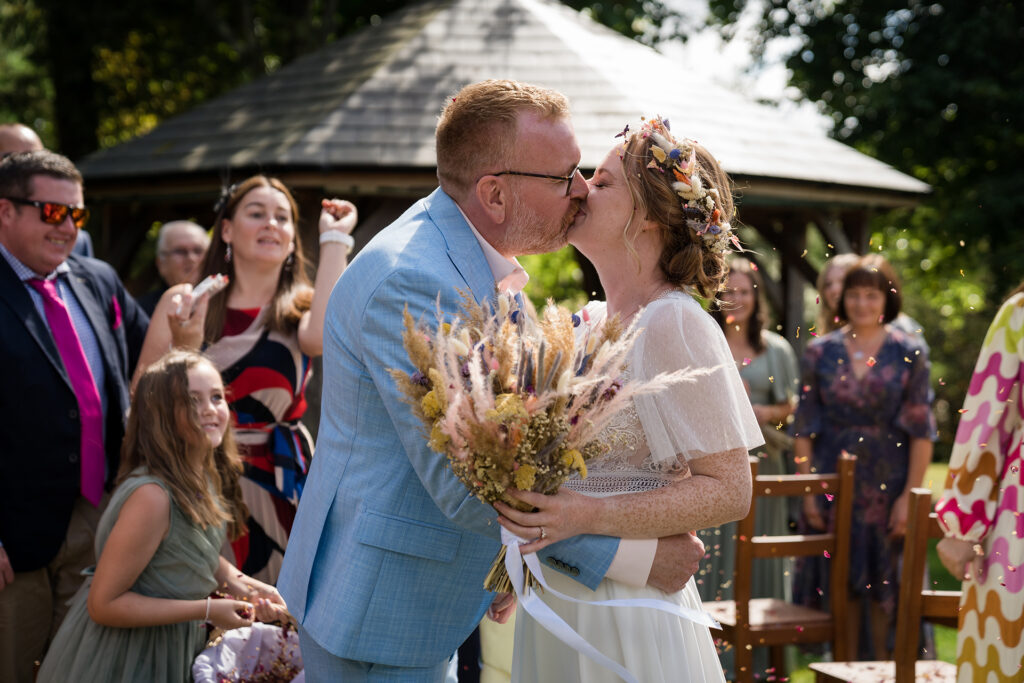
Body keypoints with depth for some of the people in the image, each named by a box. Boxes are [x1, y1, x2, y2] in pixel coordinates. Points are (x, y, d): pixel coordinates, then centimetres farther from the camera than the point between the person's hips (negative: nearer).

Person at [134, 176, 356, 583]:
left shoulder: (302, 306, 4)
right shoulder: (182, 302, 3)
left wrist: (334, 239, -13)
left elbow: (322, 339, -22)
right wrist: (184, 346, -20)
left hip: (278, 485, 0)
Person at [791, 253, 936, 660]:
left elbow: (921, 432, -5)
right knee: (841, 584, 7)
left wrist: (910, 494, -10)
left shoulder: (908, 354, -2)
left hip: (887, 484, -1)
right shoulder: (820, 353, 3)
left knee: (884, 584, 4)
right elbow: (804, 428, 3)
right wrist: (808, 491, -3)